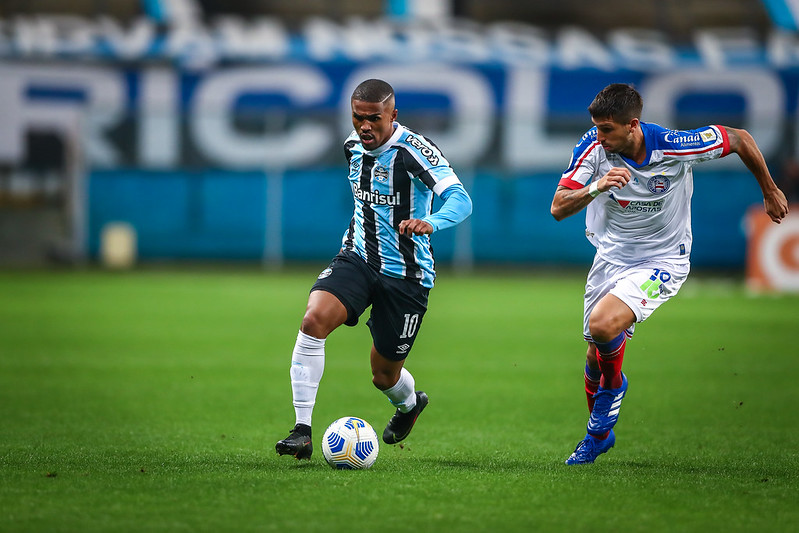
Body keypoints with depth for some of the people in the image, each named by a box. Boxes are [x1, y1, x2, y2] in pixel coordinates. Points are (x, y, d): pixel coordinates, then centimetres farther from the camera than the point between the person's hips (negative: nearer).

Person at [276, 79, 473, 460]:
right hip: (357, 258, 4)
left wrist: (430, 222, -51)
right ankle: (302, 431, -21)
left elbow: (460, 199, -31)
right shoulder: (353, 146, 3)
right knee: (314, 319, -25)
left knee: (385, 375, 7)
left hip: (406, 274, -4)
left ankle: (409, 402, 47)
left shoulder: (414, 150, -18)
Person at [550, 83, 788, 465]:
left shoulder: (674, 147, -25)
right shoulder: (593, 147, -17)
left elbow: (740, 139, -9)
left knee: (603, 325, -28)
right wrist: (596, 187, -38)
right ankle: (599, 434, 38)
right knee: (595, 356, 11)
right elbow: (558, 209, -19)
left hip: (662, 260, -4)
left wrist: (770, 193, 4)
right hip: (611, 256, 4)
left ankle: (613, 384, 5)